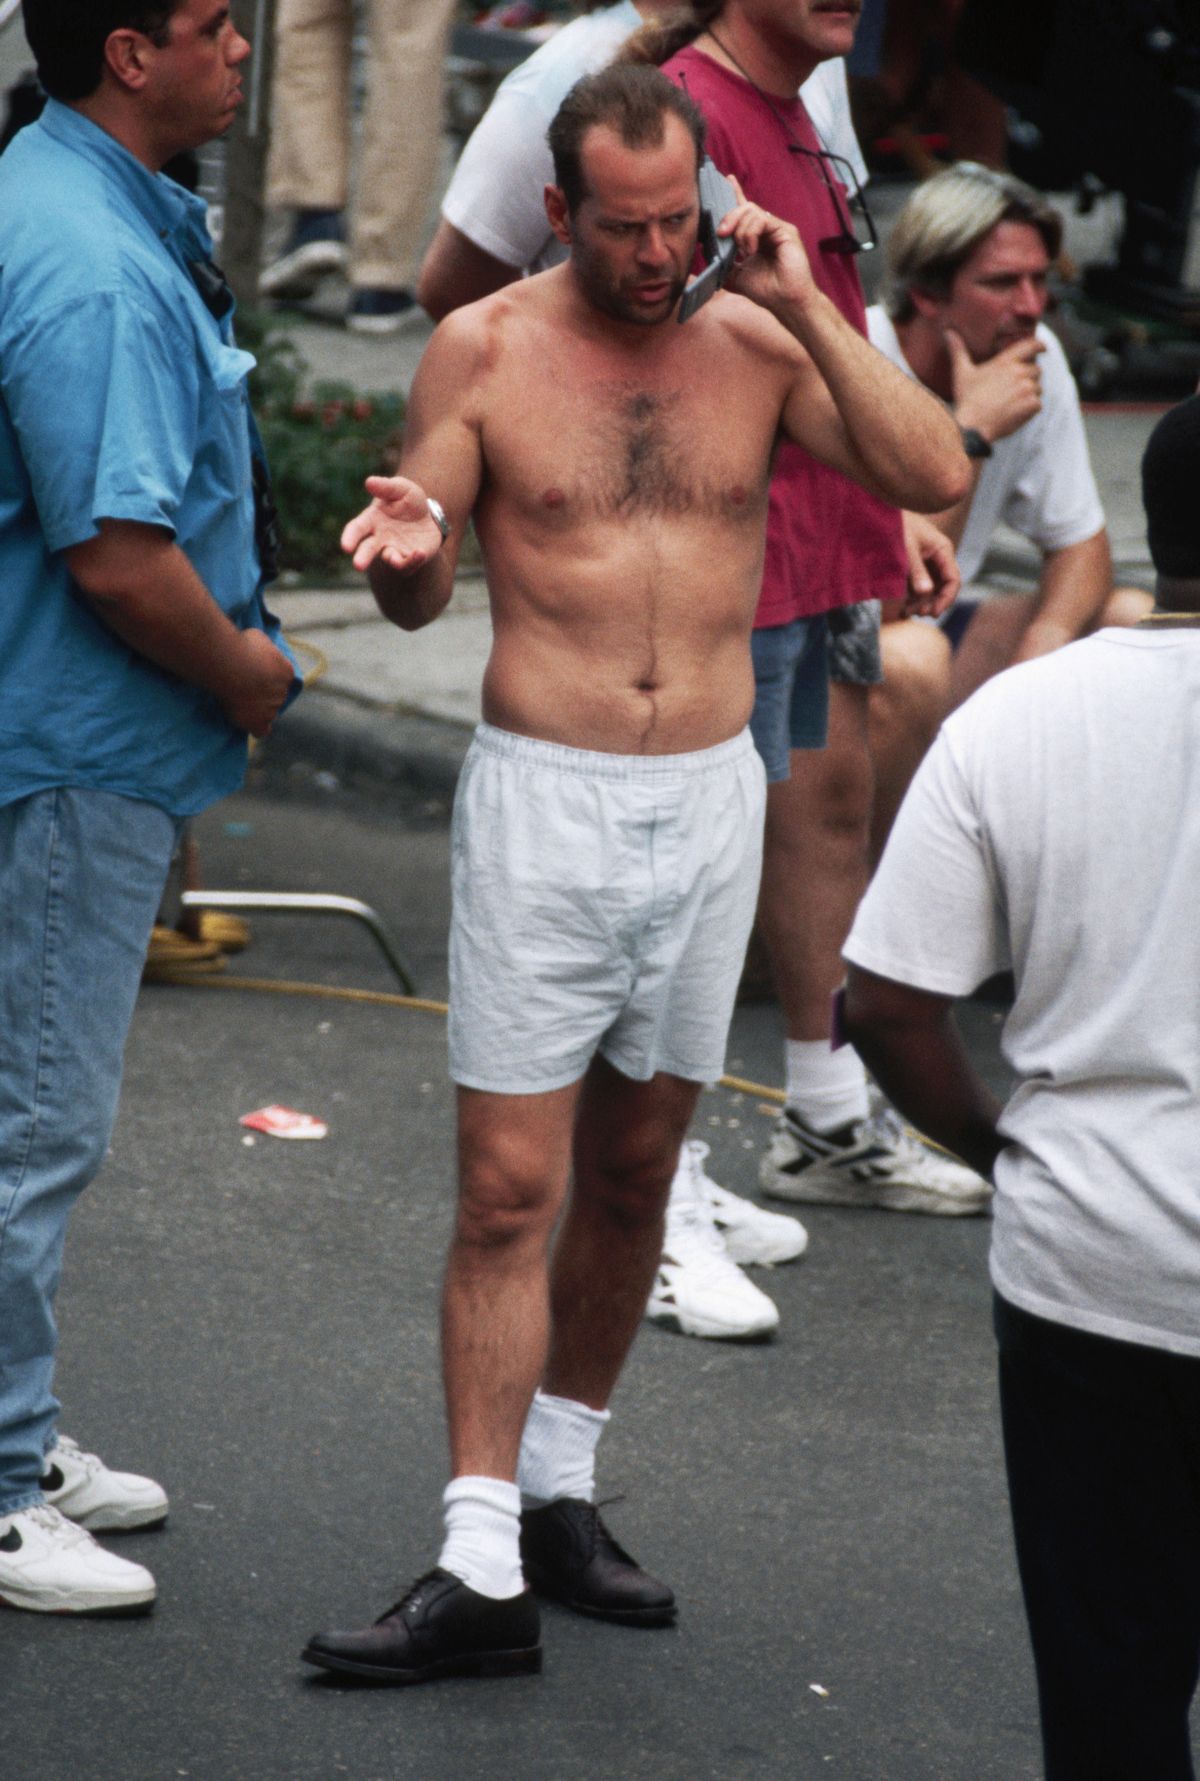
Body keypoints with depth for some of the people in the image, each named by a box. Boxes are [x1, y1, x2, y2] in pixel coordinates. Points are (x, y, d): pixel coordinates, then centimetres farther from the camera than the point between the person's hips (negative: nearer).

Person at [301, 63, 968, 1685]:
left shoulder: (753, 343, 3)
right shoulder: (484, 351, -3)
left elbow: (935, 475, -8)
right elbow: (416, 600, 2)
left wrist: (807, 309, -13)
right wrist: (405, 556, -22)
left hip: (709, 804, 3)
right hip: (544, 802, -3)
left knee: (633, 1172, 11)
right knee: (509, 1190, -6)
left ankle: (559, 1494, 26)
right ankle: (482, 1573, -6)